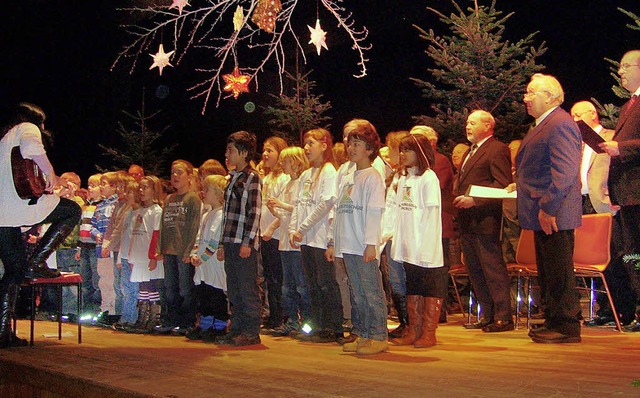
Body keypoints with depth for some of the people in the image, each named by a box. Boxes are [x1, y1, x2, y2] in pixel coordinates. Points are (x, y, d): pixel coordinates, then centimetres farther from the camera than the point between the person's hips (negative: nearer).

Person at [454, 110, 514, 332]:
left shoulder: (497, 150, -7)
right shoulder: (470, 152, 23)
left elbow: (503, 185, -16)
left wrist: (474, 200, -21)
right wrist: (460, 200, 11)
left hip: (485, 220, -10)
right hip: (468, 222, 10)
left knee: (493, 270, -7)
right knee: (475, 270, 11)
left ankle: (503, 317, -2)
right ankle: (487, 315, 18)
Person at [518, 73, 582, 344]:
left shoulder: (560, 124, -14)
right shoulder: (542, 125, 19)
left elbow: (564, 171, -22)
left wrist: (549, 208, -24)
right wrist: (519, 182, 16)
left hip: (554, 215, -11)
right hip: (542, 213, 11)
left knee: (559, 271, -5)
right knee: (547, 271, 15)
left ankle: (567, 327, 2)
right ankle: (554, 322, 23)